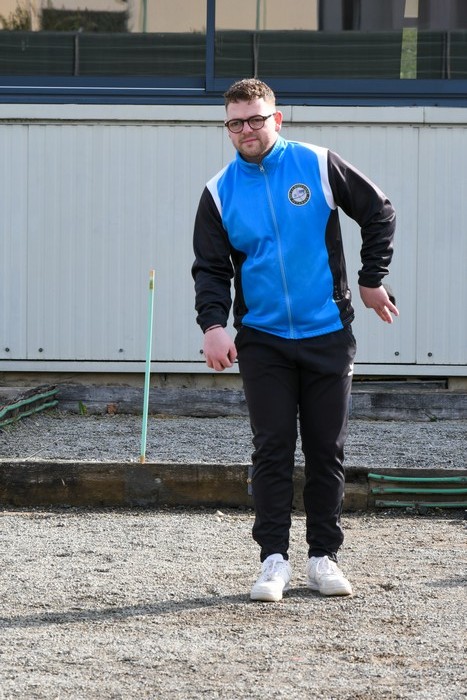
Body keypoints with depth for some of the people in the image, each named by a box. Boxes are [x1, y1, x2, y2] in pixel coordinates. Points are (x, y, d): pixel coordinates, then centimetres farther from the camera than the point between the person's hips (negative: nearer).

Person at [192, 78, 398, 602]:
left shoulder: (317, 165, -1)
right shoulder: (220, 194, 2)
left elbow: (378, 214, 10)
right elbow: (210, 269, 1)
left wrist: (371, 281, 8)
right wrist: (213, 324, -15)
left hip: (328, 335, 0)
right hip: (262, 340, 0)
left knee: (327, 449, 4)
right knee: (272, 449, -4)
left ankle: (323, 556, 13)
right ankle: (274, 559, -1)